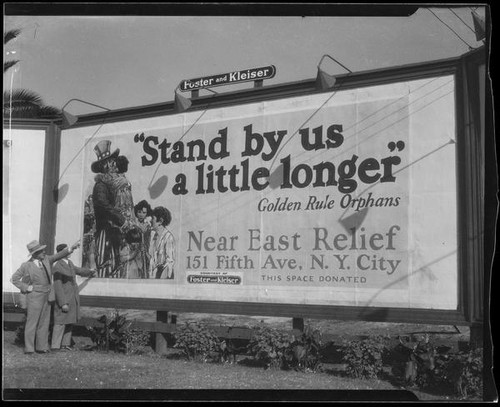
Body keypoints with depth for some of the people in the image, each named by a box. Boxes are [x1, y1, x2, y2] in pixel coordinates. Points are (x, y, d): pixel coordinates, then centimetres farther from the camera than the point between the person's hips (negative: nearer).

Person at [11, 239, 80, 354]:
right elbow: (14, 279, -2)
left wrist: (71, 248, -16)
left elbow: (58, 255, -2)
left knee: (44, 322, 8)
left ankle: (42, 347, 15)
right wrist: (27, 287, -7)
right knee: (32, 322, -2)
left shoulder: (46, 260, 6)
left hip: (47, 296, 6)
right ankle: (29, 348, 4)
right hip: (35, 296, -6)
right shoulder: (26, 266, -7)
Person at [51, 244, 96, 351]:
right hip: (64, 298, -8)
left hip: (73, 298, 8)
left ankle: (65, 343, 23)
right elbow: (57, 287, -19)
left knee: (69, 322, 14)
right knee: (61, 322, -4)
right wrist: (63, 303, -21)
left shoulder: (69, 263, 8)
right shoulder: (57, 267, -17)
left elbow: (78, 270, 30)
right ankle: (55, 346, 2)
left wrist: (90, 271, 16)